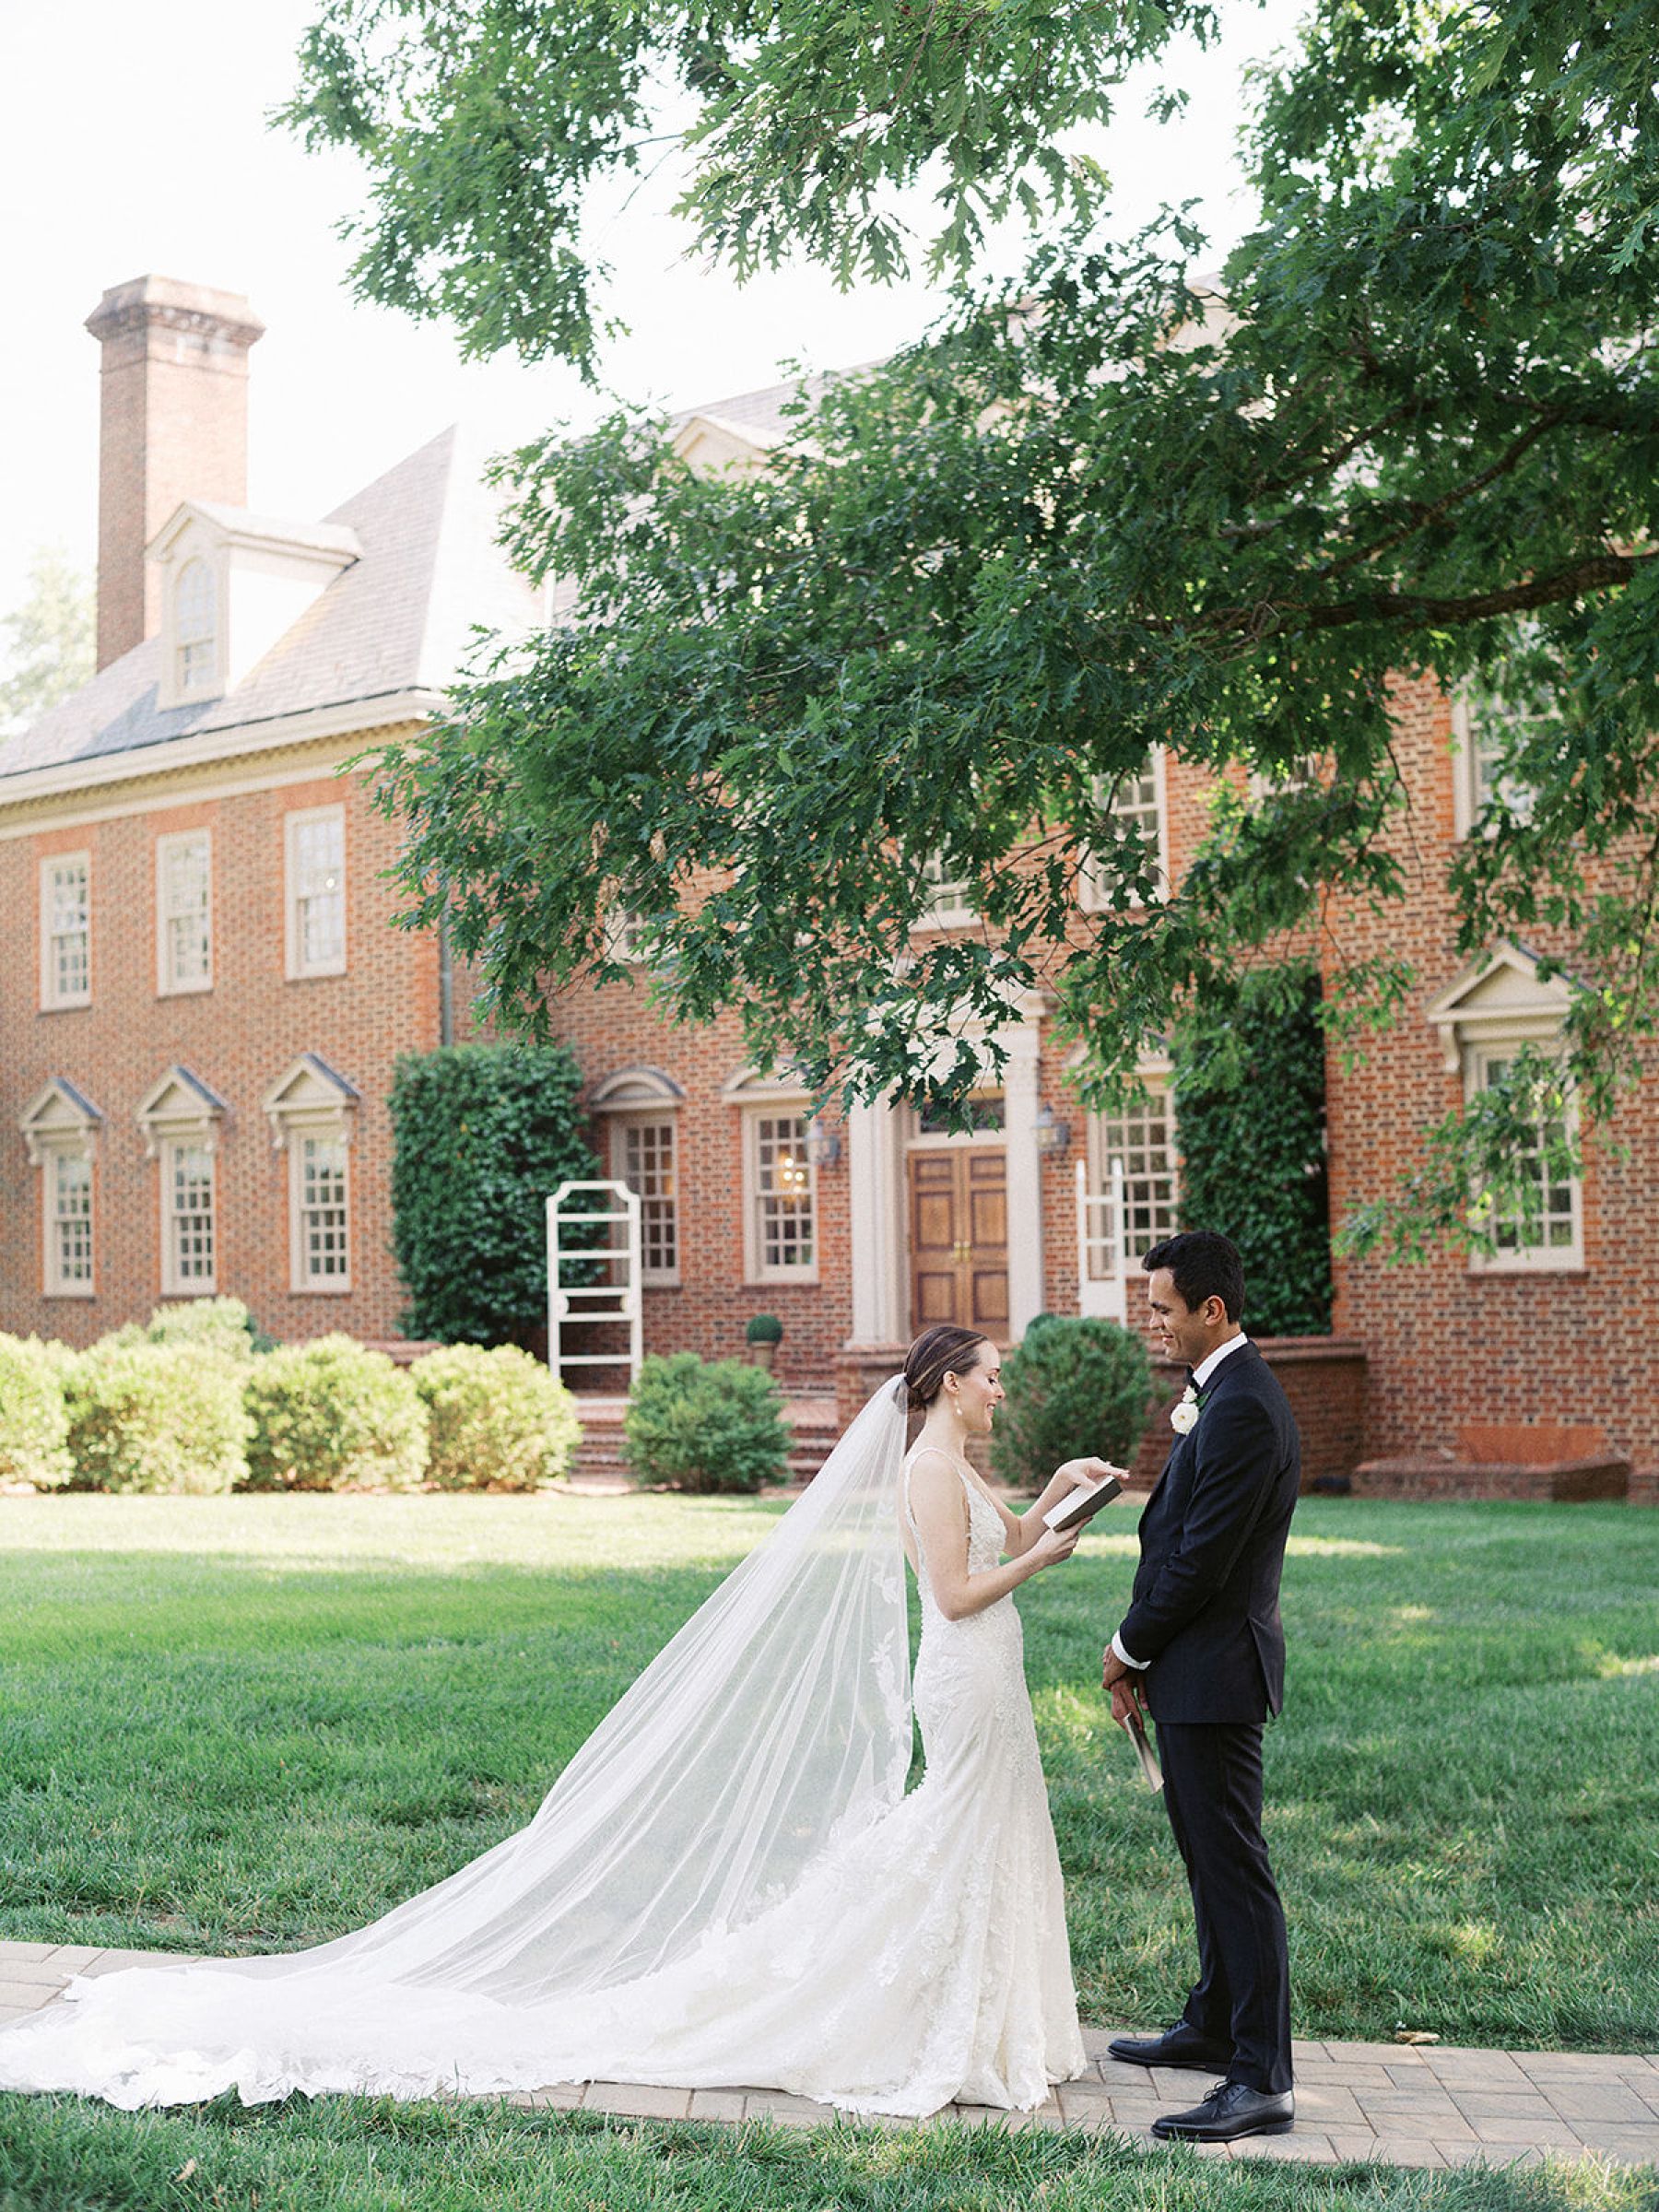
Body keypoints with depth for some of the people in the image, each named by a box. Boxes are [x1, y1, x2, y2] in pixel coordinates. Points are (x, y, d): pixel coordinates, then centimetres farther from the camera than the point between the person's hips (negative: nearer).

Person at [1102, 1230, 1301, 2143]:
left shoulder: (1242, 1409, -21)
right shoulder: (1222, 1392, 13)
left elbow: (1203, 1558, -22)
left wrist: (1130, 1646, -7)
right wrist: (1140, 1653, 10)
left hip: (1214, 1669, -11)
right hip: (1196, 1667, 11)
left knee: (1233, 1868, -7)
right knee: (1207, 1856, 20)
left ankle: (1261, 2081, -2)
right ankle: (1213, 2027, 34)